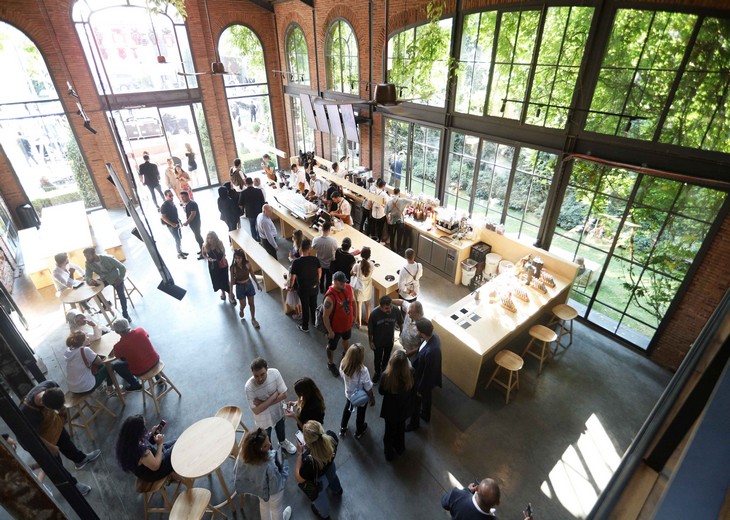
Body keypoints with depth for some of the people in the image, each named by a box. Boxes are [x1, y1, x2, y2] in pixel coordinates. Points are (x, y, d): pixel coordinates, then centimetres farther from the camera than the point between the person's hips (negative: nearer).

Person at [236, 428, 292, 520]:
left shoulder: (248, 457, -30)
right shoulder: (269, 466, -47)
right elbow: (277, 486, -30)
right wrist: (285, 464, -23)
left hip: (258, 487, 5)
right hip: (273, 490, -5)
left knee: (263, 504, 37)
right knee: (276, 508, 30)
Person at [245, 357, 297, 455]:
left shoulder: (274, 373, -29)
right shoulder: (249, 386, -34)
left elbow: (284, 395, -21)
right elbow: (256, 410, -28)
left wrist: (264, 402, -28)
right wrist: (274, 396, -29)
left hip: (277, 411, 3)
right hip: (263, 418, -3)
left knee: (281, 430, 32)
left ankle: (283, 442, 63)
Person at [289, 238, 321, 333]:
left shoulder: (296, 262, -25)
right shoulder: (315, 259, -17)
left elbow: (292, 277, -17)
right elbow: (319, 271, -1)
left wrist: (290, 286, 3)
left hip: (303, 289, -3)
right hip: (314, 287, 3)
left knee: (305, 308, 15)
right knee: (314, 305, 24)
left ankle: (305, 327, 32)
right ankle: (315, 322, 44)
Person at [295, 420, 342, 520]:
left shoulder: (310, 461, -48)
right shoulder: (331, 436, -37)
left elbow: (299, 479, -26)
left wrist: (299, 453, -24)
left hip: (318, 482, -4)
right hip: (330, 469, 4)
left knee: (319, 498, 33)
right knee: (332, 475, 42)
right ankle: (337, 490, 75)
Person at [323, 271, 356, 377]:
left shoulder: (348, 288, -16)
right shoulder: (330, 297, -36)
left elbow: (353, 301, 4)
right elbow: (325, 316, -26)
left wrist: (354, 315, 10)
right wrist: (330, 331, -18)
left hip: (348, 323, 6)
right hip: (335, 327, -6)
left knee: (346, 339, 33)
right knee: (332, 347, 20)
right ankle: (330, 363, 46)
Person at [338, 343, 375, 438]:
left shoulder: (343, 364, -26)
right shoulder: (363, 370, -41)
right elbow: (368, 388, -26)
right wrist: (372, 399, -7)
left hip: (349, 393, 4)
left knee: (347, 409, 34)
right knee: (360, 414, 27)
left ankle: (342, 429, 57)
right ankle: (358, 432, 55)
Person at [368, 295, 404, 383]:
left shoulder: (396, 310, -27)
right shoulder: (374, 313, -32)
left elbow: (400, 323, -6)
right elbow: (370, 329, -16)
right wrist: (370, 341, -6)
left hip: (390, 340, 2)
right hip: (378, 341, -2)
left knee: (387, 357, 28)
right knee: (377, 358, 21)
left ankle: (384, 369, 59)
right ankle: (377, 372, 50)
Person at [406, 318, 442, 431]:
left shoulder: (431, 352, -45)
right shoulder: (434, 336, -20)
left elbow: (427, 373, -30)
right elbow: (422, 349, 2)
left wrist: (420, 389, -15)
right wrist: (412, 352, 16)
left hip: (424, 379, -8)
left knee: (416, 401, 21)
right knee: (426, 397, 33)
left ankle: (414, 423, 48)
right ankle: (426, 415, 61)